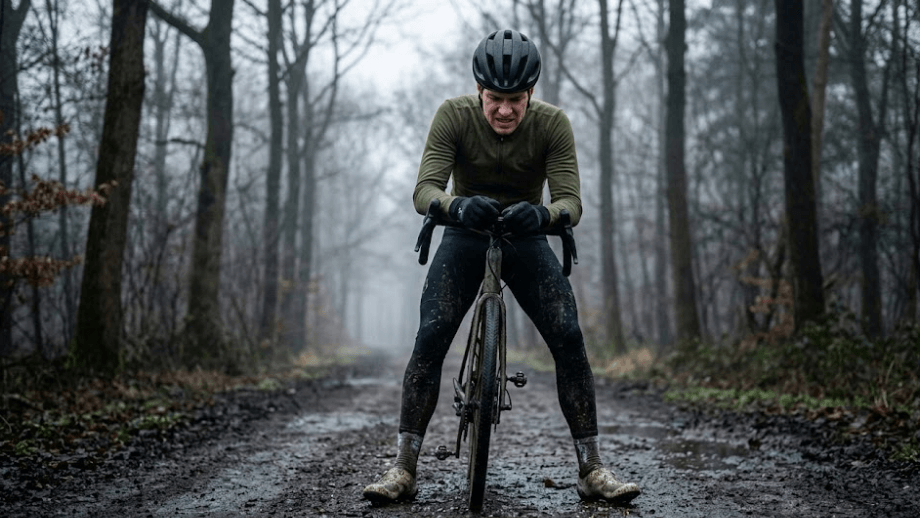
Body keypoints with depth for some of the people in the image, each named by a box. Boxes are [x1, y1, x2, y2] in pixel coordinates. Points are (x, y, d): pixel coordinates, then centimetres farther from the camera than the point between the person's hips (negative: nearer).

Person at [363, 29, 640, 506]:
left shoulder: (552, 123, -18)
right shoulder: (454, 115, -20)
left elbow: (571, 200, -24)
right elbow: (425, 189, -27)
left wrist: (543, 214, -48)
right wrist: (457, 206, -50)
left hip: (525, 237, 1)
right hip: (465, 235, 0)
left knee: (568, 338, -16)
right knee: (429, 339, -18)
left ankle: (591, 469, -6)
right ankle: (403, 469, -10)